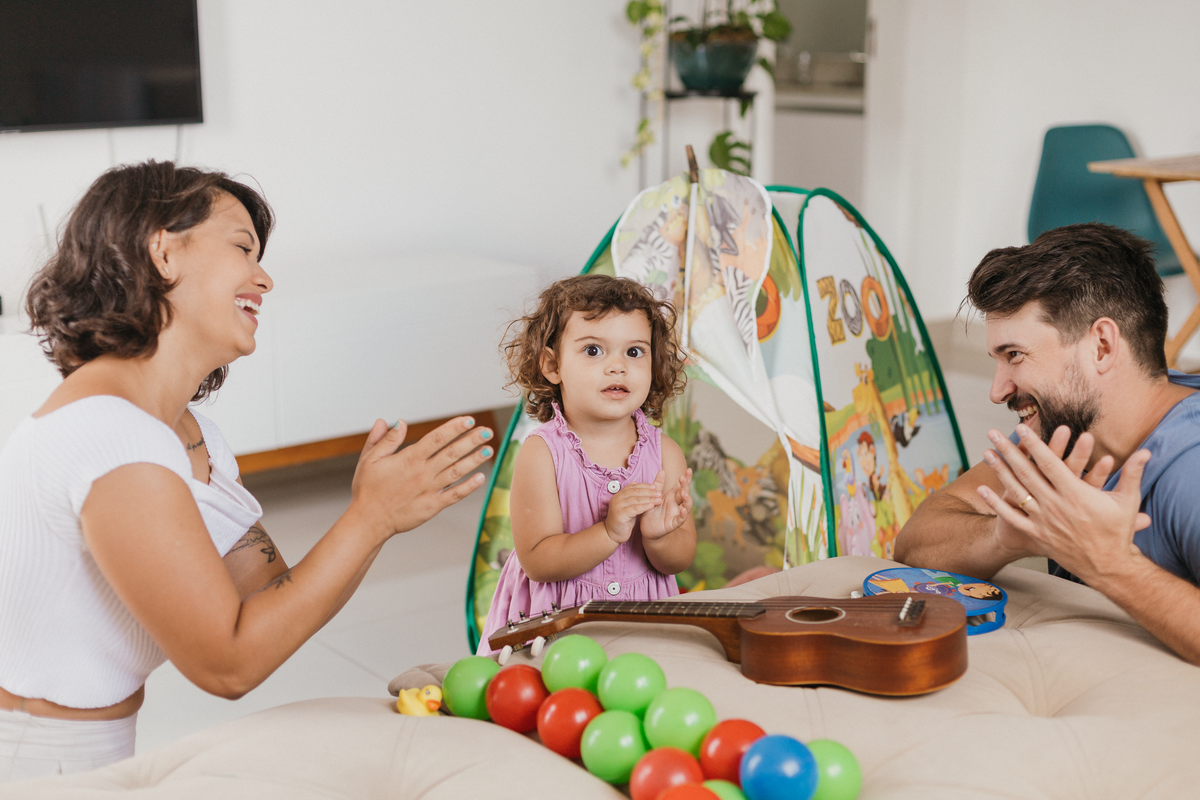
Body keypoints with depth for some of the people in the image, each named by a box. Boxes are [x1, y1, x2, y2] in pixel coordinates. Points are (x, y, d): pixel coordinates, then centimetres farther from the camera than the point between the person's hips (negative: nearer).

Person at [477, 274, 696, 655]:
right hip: (556, 624, -4)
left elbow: (680, 560, 1)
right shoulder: (542, 453, -11)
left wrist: (659, 537, -21)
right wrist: (610, 533, -27)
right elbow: (537, 563, -15)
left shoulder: (665, 453, -2)